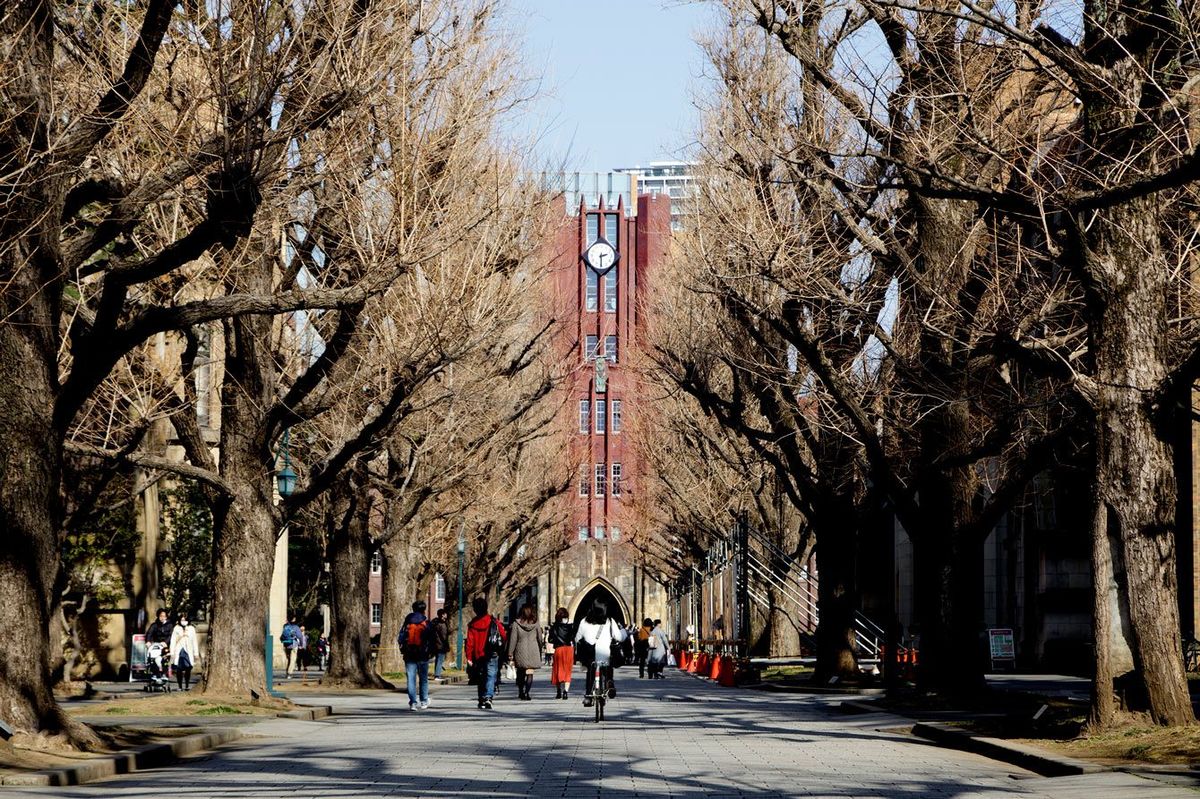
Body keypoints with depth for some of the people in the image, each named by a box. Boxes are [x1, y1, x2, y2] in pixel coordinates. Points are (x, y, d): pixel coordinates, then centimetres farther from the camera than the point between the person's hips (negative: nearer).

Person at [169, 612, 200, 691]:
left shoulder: (191, 629, 11)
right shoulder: (176, 629, 7)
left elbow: (194, 642, 13)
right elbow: (173, 641, 6)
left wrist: (196, 654, 11)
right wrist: (172, 653, 0)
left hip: (188, 651, 1)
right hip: (179, 651, -1)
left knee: (188, 669, -8)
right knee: (179, 669, -4)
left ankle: (187, 685, 0)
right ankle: (180, 686, 2)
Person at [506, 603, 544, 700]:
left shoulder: (516, 623, -5)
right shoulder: (536, 624, -2)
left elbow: (513, 639, -3)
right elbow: (540, 639, 6)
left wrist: (510, 653, 1)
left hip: (520, 652, 1)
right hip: (533, 652, 0)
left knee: (520, 673, 14)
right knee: (530, 673, -1)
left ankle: (521, 692, 20)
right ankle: (527, 692, -11)